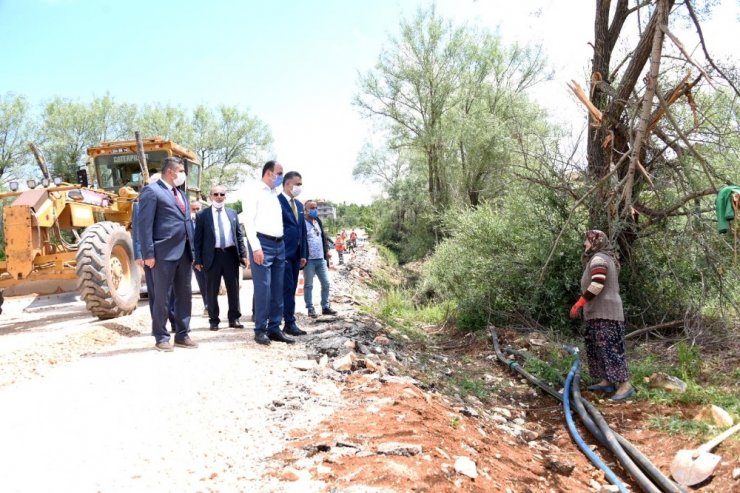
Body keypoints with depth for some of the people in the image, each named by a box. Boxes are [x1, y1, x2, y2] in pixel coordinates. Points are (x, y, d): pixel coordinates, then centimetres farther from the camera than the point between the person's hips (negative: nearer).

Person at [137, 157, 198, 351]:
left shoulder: (181, 194, 19)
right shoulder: (151, 191, -6)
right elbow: (144, 224, -11)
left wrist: (192, 250, 14)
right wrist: (148, 254, -16)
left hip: (184, 253, 8)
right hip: (164, 253, -8)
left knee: (184, 295, 11)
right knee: (162, 297, 2)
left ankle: (182, 335, 20)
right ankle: (161, 337, 12)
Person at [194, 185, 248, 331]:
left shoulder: (232, 213, 12)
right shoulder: (202, 215, 2)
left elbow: (239, 235, 12)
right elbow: (198, 239, 0)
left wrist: (243, 254, 4)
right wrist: (198, 260, -5)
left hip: (231, 254, 3)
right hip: (212, 255, -3)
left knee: (233, 288, 7)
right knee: (212, 290, 4)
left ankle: (234, 318, 17)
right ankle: (214, 320, 15)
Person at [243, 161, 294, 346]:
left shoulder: (275, 195, 20)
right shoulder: (255, 193, -3)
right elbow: (248, 221, -10)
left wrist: (282, 243, 11)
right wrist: (256, 247, -18)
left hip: (279, 244, 7)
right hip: (262, 243, -7)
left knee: (277, 290, 7)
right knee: (262, 288, -7)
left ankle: (274, 328, 14)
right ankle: (260, 330, 3)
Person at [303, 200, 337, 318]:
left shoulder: (318, 221, 15)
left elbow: (323, 236, 22)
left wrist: (327, 250, 10)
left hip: (321, 259, 7)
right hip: (309, 260, -7)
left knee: (326, 283, 8)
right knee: (308, 285, 3)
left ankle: (325, 307, 17)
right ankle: (310, 309, 10)